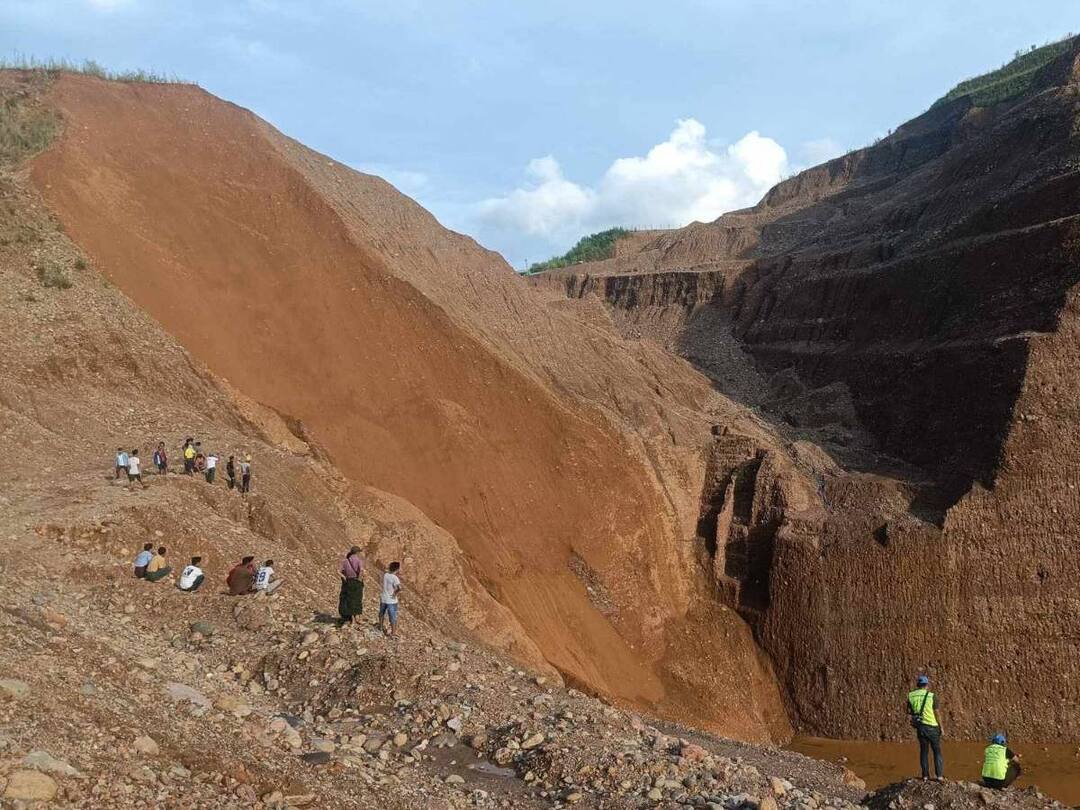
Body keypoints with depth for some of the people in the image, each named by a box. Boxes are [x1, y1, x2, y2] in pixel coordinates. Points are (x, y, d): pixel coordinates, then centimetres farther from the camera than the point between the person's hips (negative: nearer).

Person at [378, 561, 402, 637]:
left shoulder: (385, 575, -6)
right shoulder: (394, 578, -21)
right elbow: (399, 588, -32)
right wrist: (395, 594, -17)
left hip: (383, 599, 6)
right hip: (391, 601, -6)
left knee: (381, 614, 28)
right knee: (393, 617, 7)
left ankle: (380, 626, 48)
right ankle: (394, 631, 15)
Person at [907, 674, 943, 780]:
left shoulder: (911, 695, 0)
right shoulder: (932, 696, -11)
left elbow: (909, 711, 5)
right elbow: (937, 712, -9)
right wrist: (941, 727, 2)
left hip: (920, 726, 3)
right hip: (932, 726, -3)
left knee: (924, 750, 14)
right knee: (937, 750, 9)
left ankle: (925, 775, 13)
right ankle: (940, 775, 4)